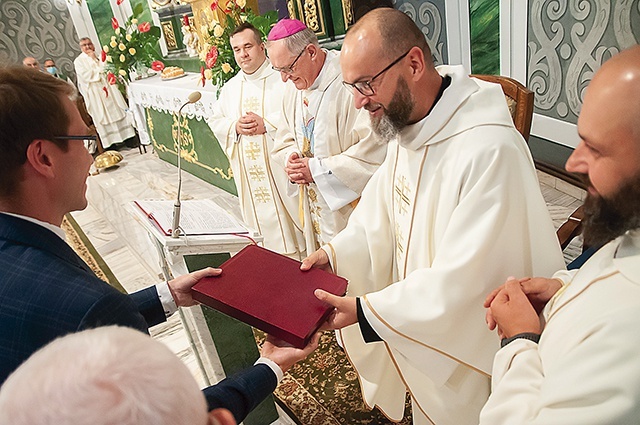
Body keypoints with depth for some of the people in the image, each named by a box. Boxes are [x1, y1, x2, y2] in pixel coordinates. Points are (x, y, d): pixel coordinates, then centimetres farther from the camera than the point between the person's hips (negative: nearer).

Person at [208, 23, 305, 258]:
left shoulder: (282, 77, -4)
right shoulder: (230, 87, 15)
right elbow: (215, 121, 15)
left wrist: (266, 123, -19)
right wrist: (235, 126, -6)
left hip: (280, 167, -5)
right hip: (248, 172, 6)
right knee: (261, 221, 11)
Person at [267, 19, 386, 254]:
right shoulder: (294, 87, 8)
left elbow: (374, 150, -25)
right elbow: (285, 139, 17)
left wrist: (317, 169, -20)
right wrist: (290, 160, -7)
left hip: (352, 208, -7)